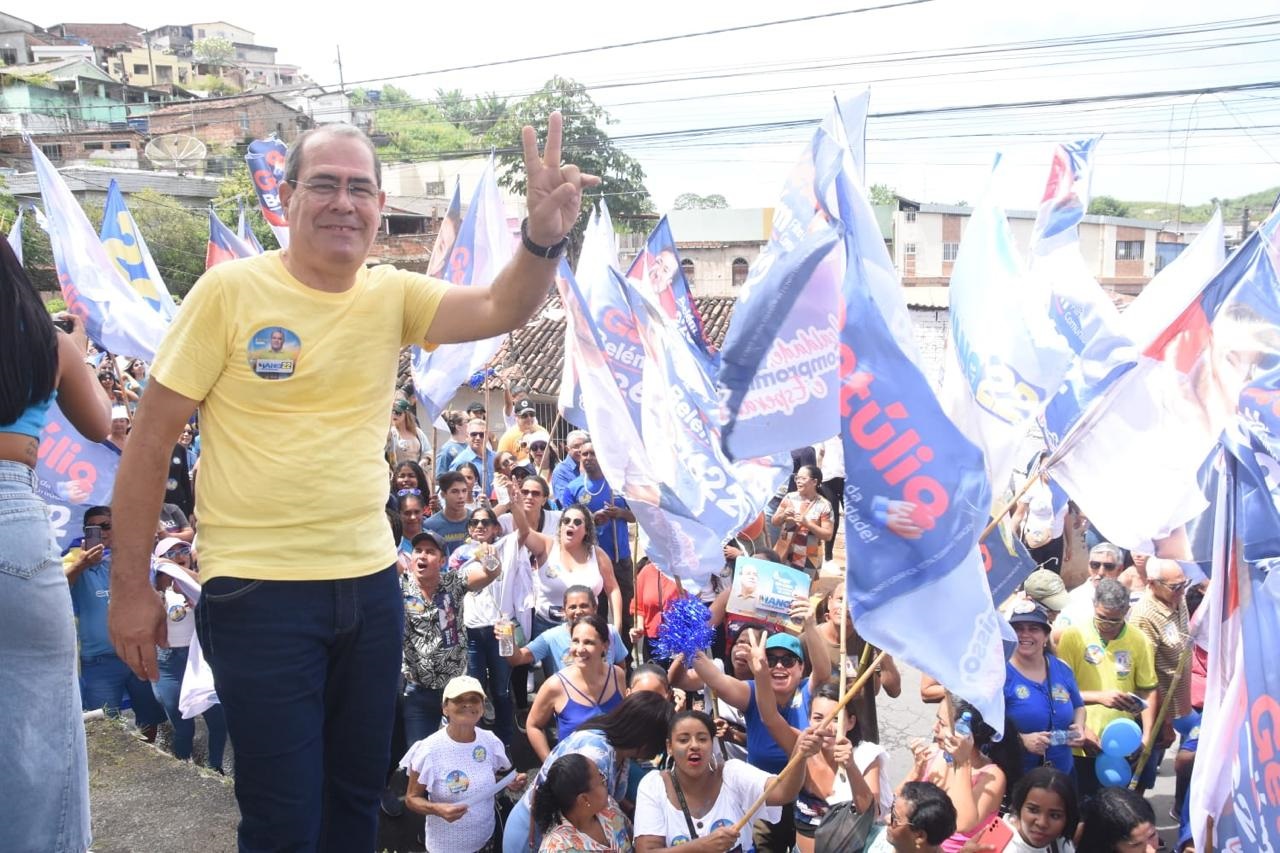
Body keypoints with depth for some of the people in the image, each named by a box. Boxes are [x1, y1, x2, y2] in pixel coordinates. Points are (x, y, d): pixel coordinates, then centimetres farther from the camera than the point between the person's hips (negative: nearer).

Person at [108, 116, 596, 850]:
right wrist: (132, 587, -5)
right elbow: (151, 440, -5)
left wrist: (543, 236, -35)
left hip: (371, 582, 4)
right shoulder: (231, 290, -8)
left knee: (361, 794, 19)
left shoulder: (392, 296, 2)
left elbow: (504, 308, -14)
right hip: (258, 589, -4)